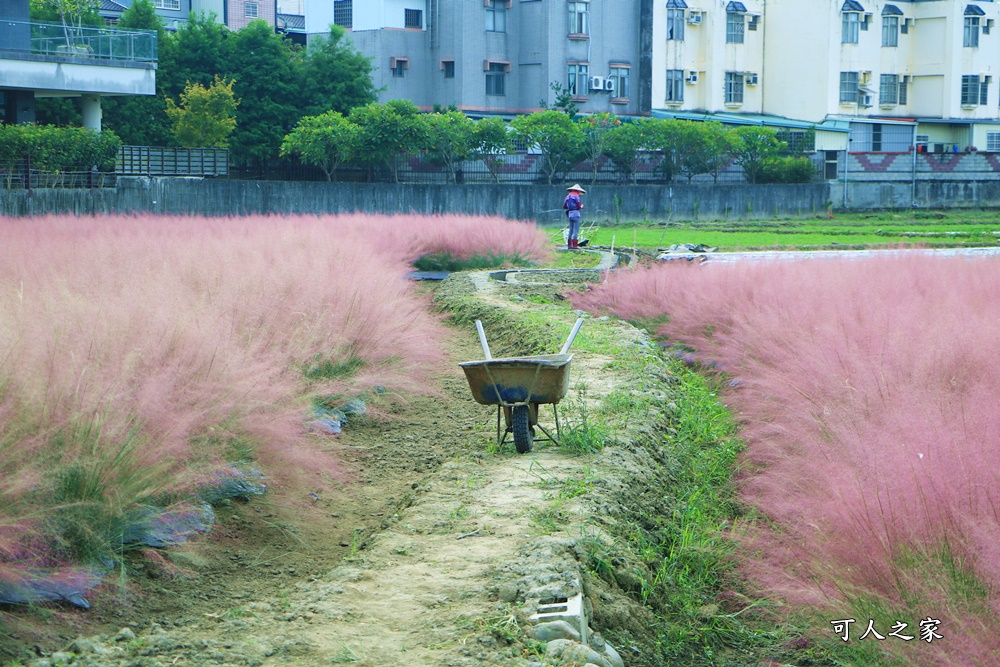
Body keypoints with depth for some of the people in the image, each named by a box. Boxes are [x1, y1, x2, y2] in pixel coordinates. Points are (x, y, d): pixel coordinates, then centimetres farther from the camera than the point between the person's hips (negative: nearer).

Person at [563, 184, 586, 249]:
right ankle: (574, 245, -11)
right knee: (576, 230, -7)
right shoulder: (576, 196, -8)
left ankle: (569, 245, 14)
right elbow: (578, 206, -12)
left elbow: (564, 206, 14)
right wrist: (581, 207, 8)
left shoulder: (568, 196, 13)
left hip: (570, 214, 7)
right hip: (576, 214, -7)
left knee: (571, 230, 13)